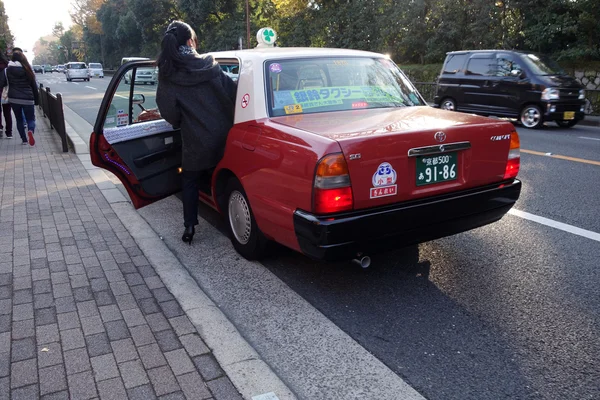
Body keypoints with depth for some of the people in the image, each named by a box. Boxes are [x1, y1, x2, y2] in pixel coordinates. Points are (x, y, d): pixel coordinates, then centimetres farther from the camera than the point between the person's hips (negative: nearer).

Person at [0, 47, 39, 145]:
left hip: (14, 99, 1)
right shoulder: (27, 69, -1)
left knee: (19, 119, 18)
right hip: (28, 99, -1)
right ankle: (30, 130, -26)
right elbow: (34, 86, 1)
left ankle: (24, 139, 17)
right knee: (31, 119, 7)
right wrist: (37, 100, 8)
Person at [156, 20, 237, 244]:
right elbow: (234, 96, -3)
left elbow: (169, 114, -9)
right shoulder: (211, 67, -3)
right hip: (223, 137, 2)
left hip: (196, 142, -2)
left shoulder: (167, 77, -8)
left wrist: (181, 122, 12)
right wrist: (228, 121, 13)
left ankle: (189, 228, 15)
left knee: (189, 183, 16)